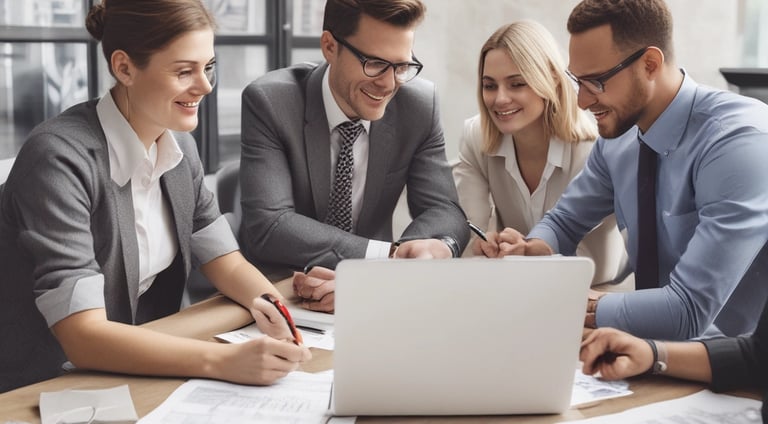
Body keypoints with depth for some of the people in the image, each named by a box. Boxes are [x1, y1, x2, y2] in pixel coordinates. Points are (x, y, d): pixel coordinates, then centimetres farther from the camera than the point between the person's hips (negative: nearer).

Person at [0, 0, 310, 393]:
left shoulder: (178, 144, 0)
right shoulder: (60, 159, -23)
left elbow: (226, 261, 5)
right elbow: (81, 336, -28)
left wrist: (268, 304, -16)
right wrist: (225, 361, -36)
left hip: (139, 372, 7)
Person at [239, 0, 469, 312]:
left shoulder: (420, 103, -7)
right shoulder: (269, 102, -16)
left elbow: (444, 212, -7)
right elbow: (267, 227, -24)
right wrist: (391, 253, -31)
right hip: (278, 288, -3)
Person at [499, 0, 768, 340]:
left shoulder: (738, 141, -24)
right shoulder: (619, 134, -1)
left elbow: (690, 311, -30)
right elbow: (565, 222, 13)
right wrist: (532, 249, -11)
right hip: (654, 344, 7)